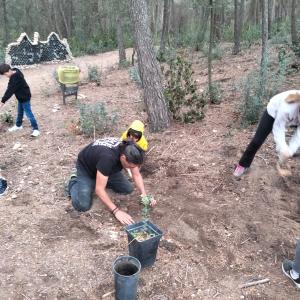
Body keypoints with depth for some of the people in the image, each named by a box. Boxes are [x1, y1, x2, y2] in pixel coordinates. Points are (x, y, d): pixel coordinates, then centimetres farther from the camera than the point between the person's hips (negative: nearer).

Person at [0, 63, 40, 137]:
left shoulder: (16, 77, -28)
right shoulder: (14, 75, 1)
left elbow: (10, 90, -28)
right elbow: (9, 88, 7)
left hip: (25, 97, -9)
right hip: (20, 97, 9)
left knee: (28, 113, -4)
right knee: (20, 112, 23)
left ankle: (36, 129, 3)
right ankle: (18, 125, 41)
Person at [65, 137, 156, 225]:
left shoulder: (129, 151, -24)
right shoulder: (108, 158, -44)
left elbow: (137, 175, -11)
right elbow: (99, 189, -40)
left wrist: (144, 194, -25)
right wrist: (116, 211, -41)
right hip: (86, 168, -6)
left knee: (128, 189, -4)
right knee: (83, 206, -21)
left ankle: (102, 178, 18)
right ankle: (74, 183, 10)